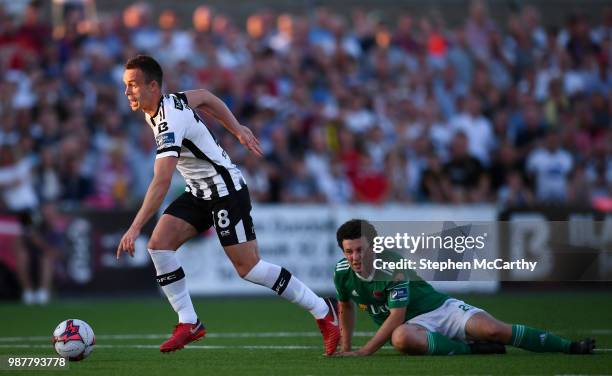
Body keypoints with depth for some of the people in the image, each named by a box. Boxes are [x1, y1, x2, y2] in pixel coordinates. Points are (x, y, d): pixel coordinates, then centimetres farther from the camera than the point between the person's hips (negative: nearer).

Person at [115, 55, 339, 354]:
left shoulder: (169, 123, -29)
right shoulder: (166, 103, 0)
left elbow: (161, 182, -36)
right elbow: (205, 97, 19)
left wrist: (135, 228, -39)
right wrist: (238, 130, 24)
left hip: (226, 192, -9)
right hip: (199, 193, 9)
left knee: (248, 267, -7)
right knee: (158, 244, -7)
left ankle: (322, 310, 8)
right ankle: (189, 324, -2)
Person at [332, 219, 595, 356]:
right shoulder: (342, 272, -4)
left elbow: (396, 316, -24)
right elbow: (345, 307, 18)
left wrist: (365, 352, -27)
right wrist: (345, 347, 10)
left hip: (441, 308, -3)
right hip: (411, 324, 3)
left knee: (495, 330, -25)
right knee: (401, 339, -39)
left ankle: (569, 346, -10)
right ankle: (471, 349, -23)